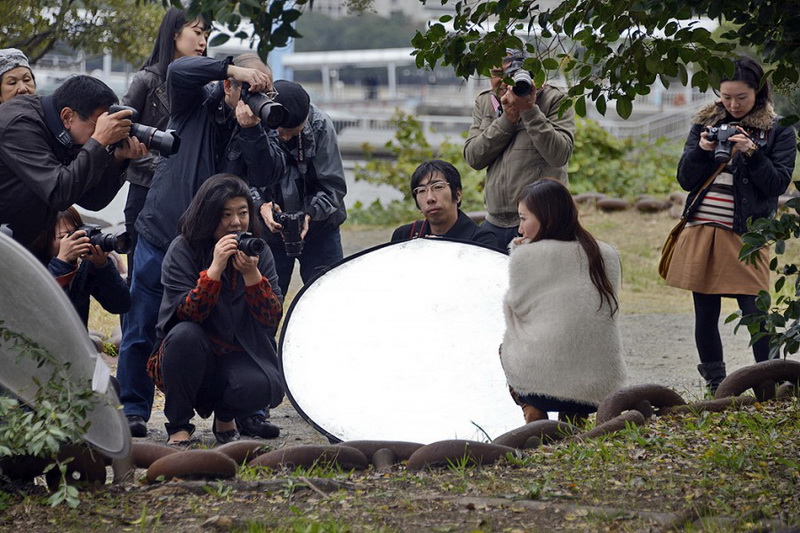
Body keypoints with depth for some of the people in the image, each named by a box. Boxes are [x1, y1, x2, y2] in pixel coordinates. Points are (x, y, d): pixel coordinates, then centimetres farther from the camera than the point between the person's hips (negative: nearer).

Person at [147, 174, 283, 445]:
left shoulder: (259, 252, 1)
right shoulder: (183, 250, -8)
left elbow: (272, 319, -8)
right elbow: (186, 314, -20)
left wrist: (251, 273, -23)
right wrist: (215, 268, -29)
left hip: (240, 357, 2)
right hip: (189, 358, -2)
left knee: (264, 385, -30)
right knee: (185, 334, -35)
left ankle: (224, 416, 8)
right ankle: (179, 426, -15)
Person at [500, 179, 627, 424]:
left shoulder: (525, 256, -5)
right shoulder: (608, 255, 8)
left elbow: (516, 306, 6)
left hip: (541, 384, -5)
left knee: (507, 343, 28)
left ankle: (534, 416, 11)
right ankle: (574, 421, 13)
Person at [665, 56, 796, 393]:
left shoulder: (777, 131, 3)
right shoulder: (706, 123, 11)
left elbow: (778, 183, -5)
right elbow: (686, 179, 8)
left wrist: (751, 153, -17)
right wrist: (702, 150, -9)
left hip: (746, 236, -3)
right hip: (701, 232, 4)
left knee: (755, 313, -10)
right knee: (706, 314, 7)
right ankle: (715, 387, 17)